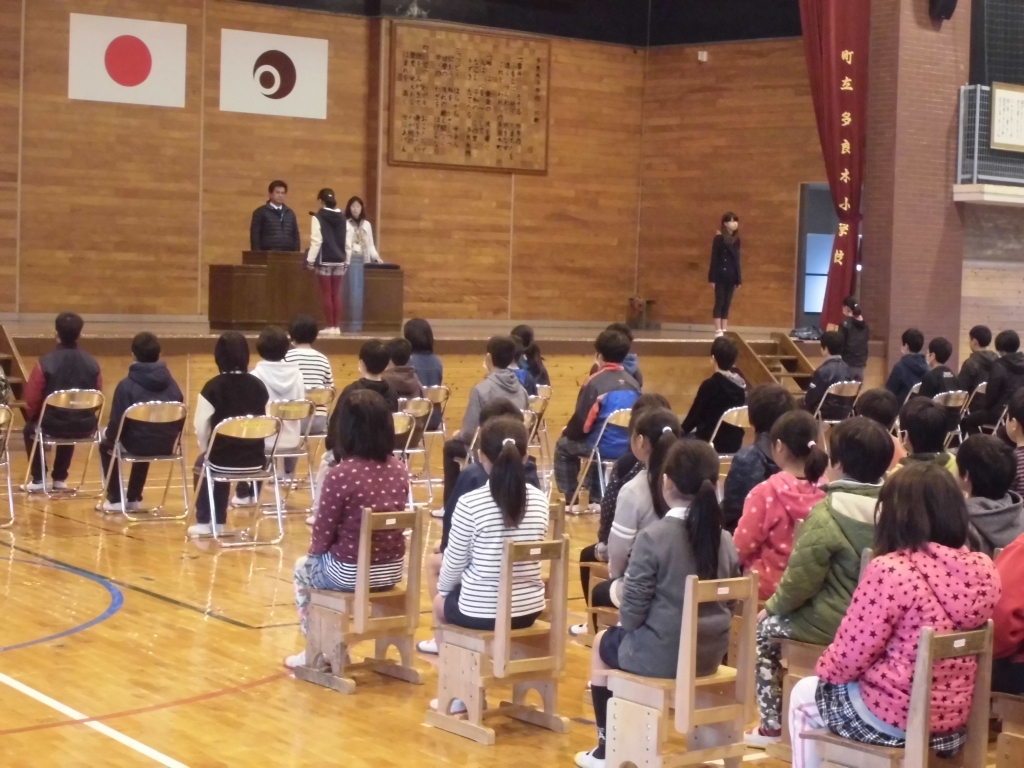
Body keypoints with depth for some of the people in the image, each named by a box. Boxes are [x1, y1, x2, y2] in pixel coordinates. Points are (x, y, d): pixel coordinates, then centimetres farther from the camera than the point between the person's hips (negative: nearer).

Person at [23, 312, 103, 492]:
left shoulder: (46, 363, -14)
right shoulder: (92, 363, -3)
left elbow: (32, 399, -8)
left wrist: (33, 416, 14)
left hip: (53, 424, -3)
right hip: (85, 426, 3)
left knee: (30, 428, 31)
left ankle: (38, 480, 29)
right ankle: (59, 478, 40)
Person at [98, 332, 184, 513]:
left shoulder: (127, 384, -11)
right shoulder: (171, 382, 4)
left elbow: (117, 421, -12)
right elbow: (181, 418, 8)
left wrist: (110, 438, 9)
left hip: (137, 445, -4)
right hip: (167, 446, 5)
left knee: (106, 445, 29)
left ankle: (115, 500, 26)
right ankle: (133, 498, 42)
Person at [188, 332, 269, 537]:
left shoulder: (213, 387, -11)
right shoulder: (259, 386, 0)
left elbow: (201, 427, -7)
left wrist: (206, 451, 12)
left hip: (223, 459, -3)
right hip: (256, 459, 3)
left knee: (202, 464, 32)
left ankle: (205, 522, 33)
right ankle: (217, 521, 38)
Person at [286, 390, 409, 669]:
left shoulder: (341, 475, -21)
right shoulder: (399, 469, -3)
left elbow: (323, 534, -14)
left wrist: (317, 550, 10)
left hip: (351, 573, -5)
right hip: (392, 570, 5)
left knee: (303, 568, 29)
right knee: (324, 561, 36)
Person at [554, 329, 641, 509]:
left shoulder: (595, 382, -13)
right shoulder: (633, 383, 4)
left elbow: (582, 420, -11)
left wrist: (568, 432, 12)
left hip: (605, 447, -6)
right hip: (629, 447, 6)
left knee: (563, 446, 23)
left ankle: (572, 500, 22)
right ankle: (596, 499, 38)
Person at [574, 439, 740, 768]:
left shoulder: (653, 537, -18)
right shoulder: (726, 540, -1)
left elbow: (633, 608, -15)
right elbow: (729, 603, 9)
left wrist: (627, 625, 7)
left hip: (662, 655, -6)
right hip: (711, 654, 6)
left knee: (603, 643, 28)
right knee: (623, 637, 34)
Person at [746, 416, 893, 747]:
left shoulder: (827, 513, -18)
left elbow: (801, 579, -16)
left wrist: (773, 606, 3)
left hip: (834, 622, -7)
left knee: (764, 627, 18)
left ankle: (772, 725, 20)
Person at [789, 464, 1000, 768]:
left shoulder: (890, 570, -22)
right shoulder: (983, 570, -3)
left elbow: (850, 655, -15)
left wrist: (824, 669, 8)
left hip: (891, 719, -6)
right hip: (954, 722, 7)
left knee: (804, 695, 24)